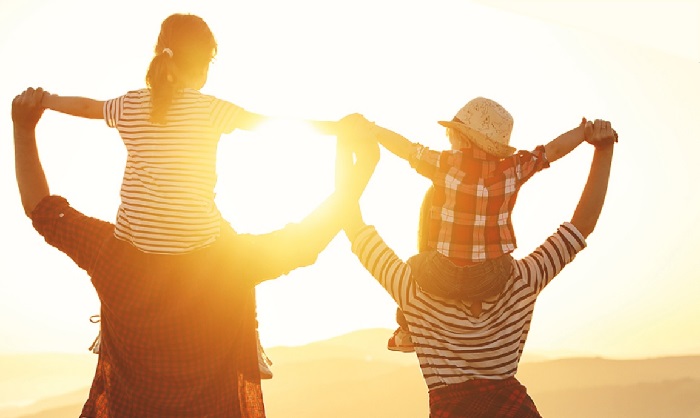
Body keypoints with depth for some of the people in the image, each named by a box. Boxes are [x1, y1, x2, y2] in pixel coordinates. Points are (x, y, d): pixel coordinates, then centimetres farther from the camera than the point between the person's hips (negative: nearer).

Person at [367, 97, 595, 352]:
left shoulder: (444, 164, -15)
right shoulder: (512, 170, -8)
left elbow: (403, 147, -2)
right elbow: (555, 149, 4)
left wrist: (372, 129, 15)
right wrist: (585, 131, 21)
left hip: (443, 276, -2)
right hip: (491, 279, 2)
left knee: (413, 267, 32)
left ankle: (406, 334, 44)